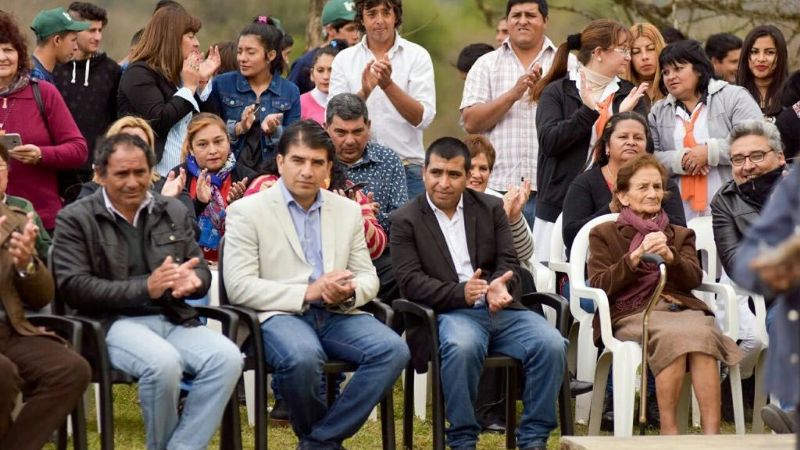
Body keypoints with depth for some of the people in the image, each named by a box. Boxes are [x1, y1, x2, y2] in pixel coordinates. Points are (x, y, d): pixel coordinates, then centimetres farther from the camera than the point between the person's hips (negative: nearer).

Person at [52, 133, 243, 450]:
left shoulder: (174, 212, 17)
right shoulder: (75, 219, 3)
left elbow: (202, 272, 18)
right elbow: (73, 287, -8)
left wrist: (191, 281, -10)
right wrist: (145, 288, -18)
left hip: (173, 319, 5)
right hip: (113, 321, -4)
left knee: (227, 358, -26)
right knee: (164, 363, -36)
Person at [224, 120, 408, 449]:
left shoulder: (348, 211, 16)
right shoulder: (246, 211, 1)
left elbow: (368, 278, 15)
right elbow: (239, 286, -8)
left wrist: (349, 292, -11)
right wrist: (307, 292, -17)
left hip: (337, 315, 5)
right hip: (279, 315, -4)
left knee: (393, 350, -25)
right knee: (303, 357, -38)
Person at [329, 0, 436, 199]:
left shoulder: (417, 56, 2)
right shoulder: (344, 59, 7)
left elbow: (422, 118, -7)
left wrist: (388, 85, -20)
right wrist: (363, 93, -20)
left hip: (407, 167, -1)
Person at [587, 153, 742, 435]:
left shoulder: (680, 235, 29)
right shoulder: (604, 234, 21)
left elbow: (694, 279, 10)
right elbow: (599, 286, 5)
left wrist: (669, 256, -10)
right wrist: (635, 257, -10)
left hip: (680, 307, 3)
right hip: (631, 314, -2)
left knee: (702, 333, -36)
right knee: (673, 334, -38)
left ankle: (712, 432, -44)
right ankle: (668, 429, -33)